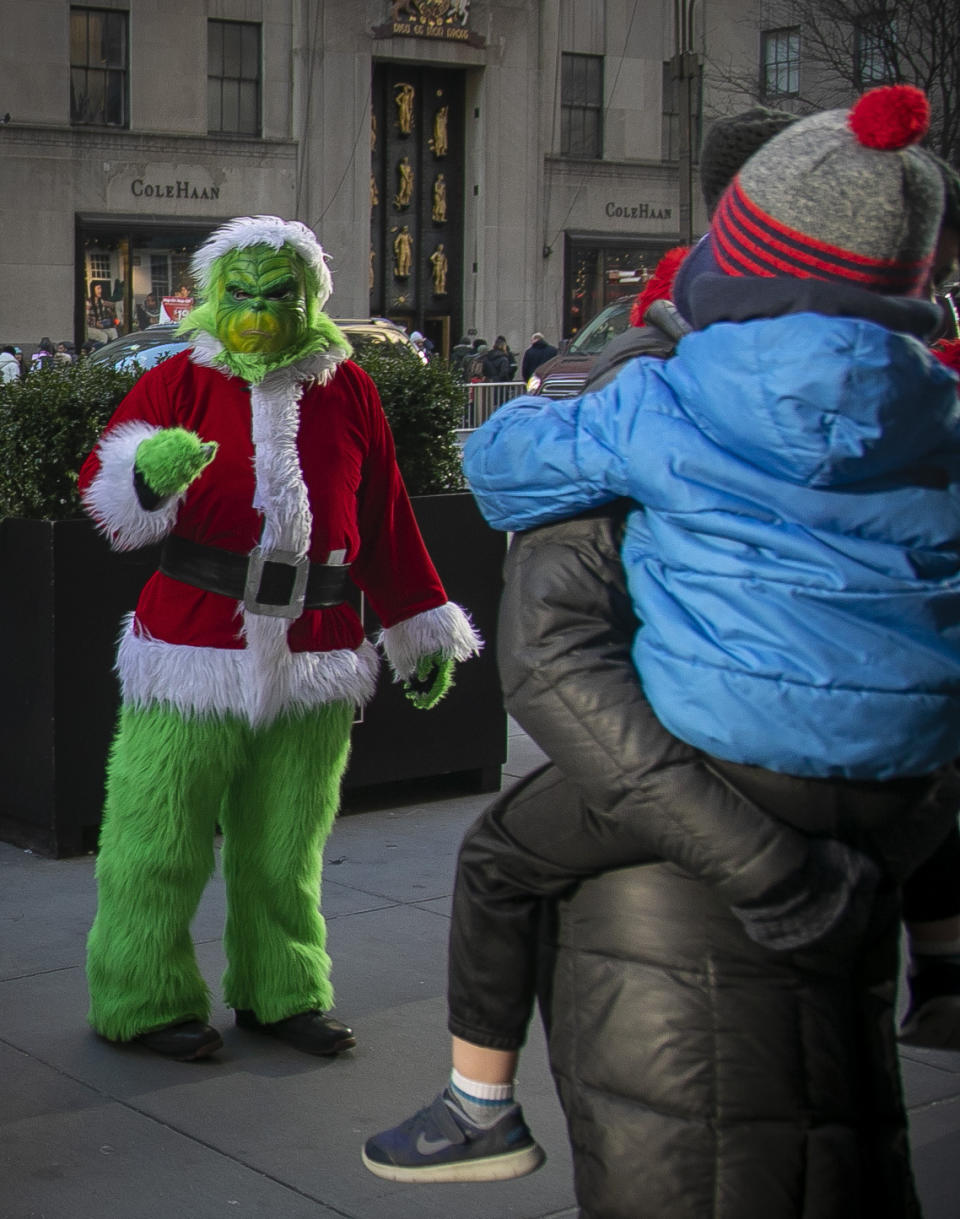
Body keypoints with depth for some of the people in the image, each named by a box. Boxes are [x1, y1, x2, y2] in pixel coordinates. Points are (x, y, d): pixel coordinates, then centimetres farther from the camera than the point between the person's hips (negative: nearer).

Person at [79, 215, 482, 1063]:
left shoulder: (347, 390, 11)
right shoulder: (181, 381, 3)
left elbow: (386, 519, 17)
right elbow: (103, 484, -6)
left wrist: (421, 627, 17)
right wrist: (147, 473, -29)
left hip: (315, 658, 3)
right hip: (193, 645, -3)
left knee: (286, 845, 13)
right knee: (160, 836, 0)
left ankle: (282, 993, 27)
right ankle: (143, 1001, 15)